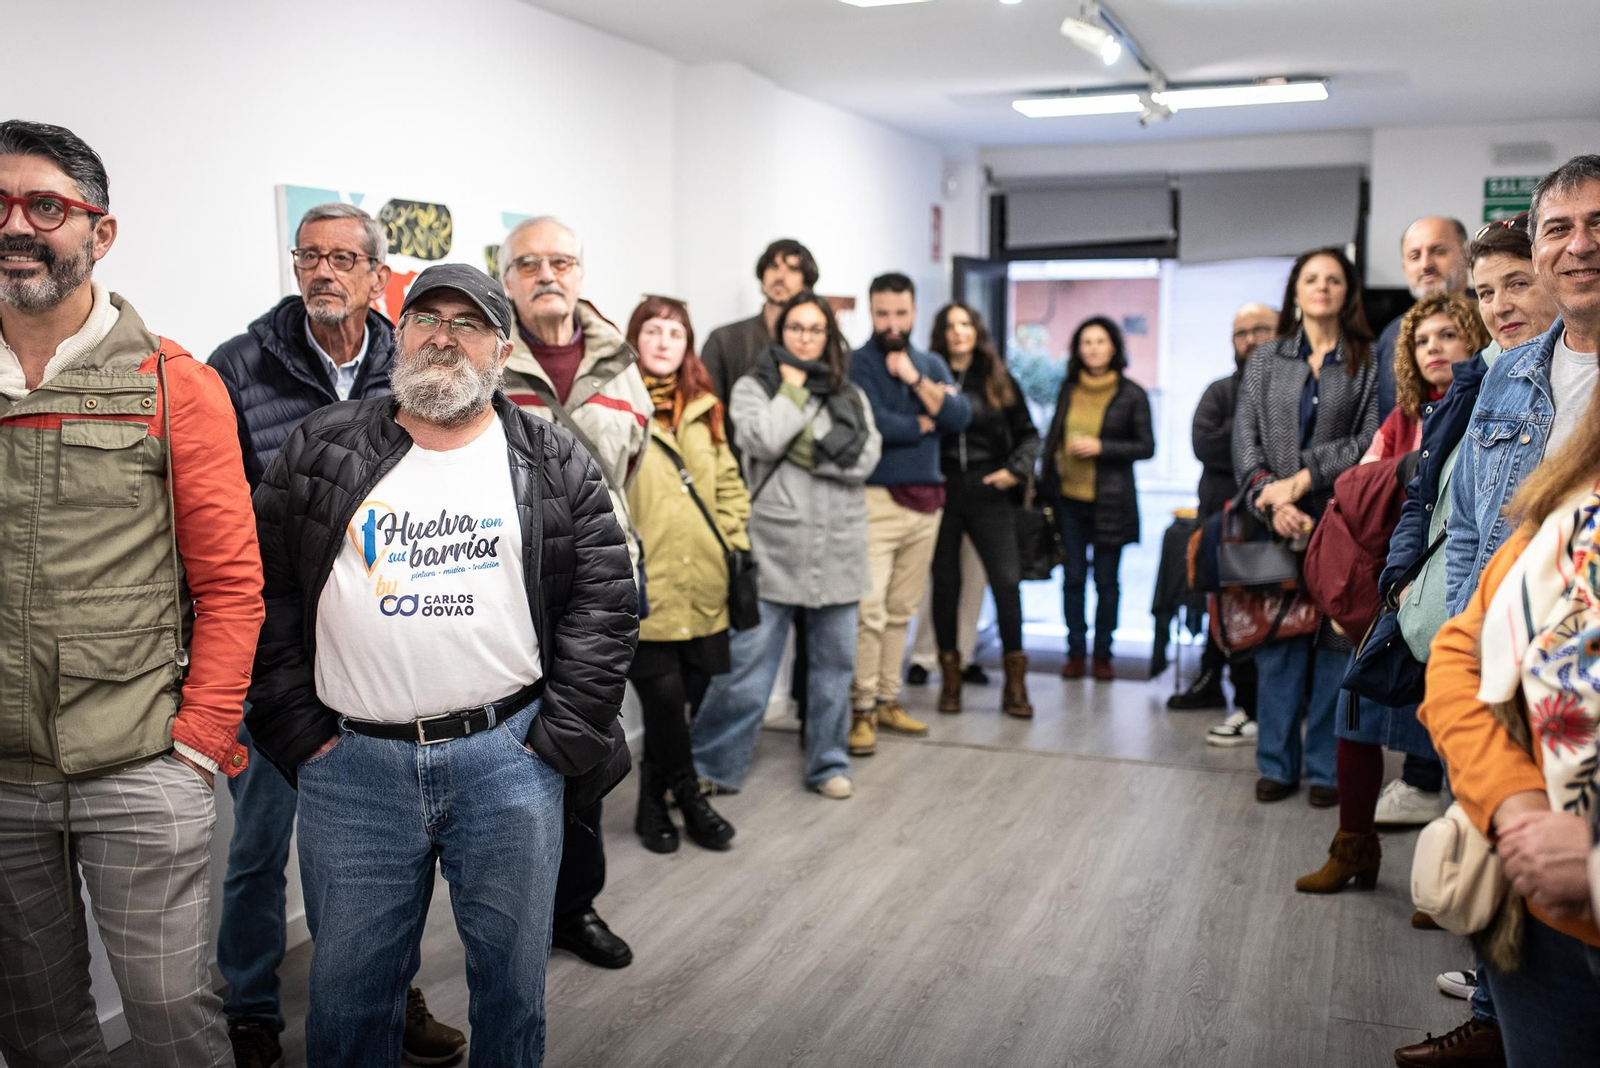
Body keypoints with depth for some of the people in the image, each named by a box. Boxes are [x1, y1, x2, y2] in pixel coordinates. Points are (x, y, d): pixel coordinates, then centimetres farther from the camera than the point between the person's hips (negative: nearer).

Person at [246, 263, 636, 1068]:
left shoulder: (555, 463, 3)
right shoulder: (320, 451, 5)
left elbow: (604, 601, 0)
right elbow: (263, 592, 5)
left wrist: (557, 741, -6)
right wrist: (301, 733, 0)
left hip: (510, 759, 0)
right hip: (351, 767, 1)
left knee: (513, 983, 12)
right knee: (349, 990, 13)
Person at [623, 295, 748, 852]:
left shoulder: (703, 408, 16)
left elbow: (727, 482, 20)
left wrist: (737, 546, 12)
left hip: (701, 583, 6)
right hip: (645, 586, -6)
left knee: (685, 696, 10)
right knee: (664, 696, -5)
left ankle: (653, 802, 28)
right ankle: (689, 798, 18)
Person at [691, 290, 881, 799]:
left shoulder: (850, 394, 13)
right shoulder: (754, 386, 4)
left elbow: (864, 458, -2)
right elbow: (763, 439, -15)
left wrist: (809, 452, -10)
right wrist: (794, 388, -5)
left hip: (837, 550, 4)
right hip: (773, 549, -3)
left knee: (834, 661, 10)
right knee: (747, 661, -3)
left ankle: (828, 763, 24)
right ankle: (712, 765, 9)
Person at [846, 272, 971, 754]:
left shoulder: (931, 363, 15)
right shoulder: (857, 362, -3)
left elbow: (960, 417, 1)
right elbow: (873, 424, -17)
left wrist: (915, 379, -8)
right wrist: (927, 423, -2)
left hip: (926, 500, 6)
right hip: (876, 500, -5)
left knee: (901, 611, 10)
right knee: (869, 611, -12)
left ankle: (887, 700, 19)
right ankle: (862, 710, -5)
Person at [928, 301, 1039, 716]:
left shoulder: (999, 381, 8)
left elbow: (1028, 433, 12)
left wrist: (1017, 469, -3)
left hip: (989, 494, 1)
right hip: (942, 492, -1)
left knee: (1007, 581, -6)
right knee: (946, 583, 7)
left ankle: (1015, 682, 3)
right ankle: (950, 677, 19)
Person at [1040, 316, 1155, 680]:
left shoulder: (1132, 394, -1)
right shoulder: (1068, 389, 10)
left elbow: (1146, 446, -3)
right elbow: (1053, 436, 19)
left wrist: (1100, 447, -14)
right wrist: (1048, 481, 11)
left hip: (1110, 500, -3)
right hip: (1069, 497, 3)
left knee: (1106, 579, 3)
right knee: (1073, 577, 5)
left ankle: (1103, 653, 12)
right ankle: (1075, 651, 13)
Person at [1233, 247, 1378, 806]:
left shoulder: (1367, 363, 5)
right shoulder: (1265, 359, 12)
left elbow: (1371, 441, -3)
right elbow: (1245, 437, 4)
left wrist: (1302, 479, -12)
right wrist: (1272, 498, -10)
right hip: (1277, 523, 2)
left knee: (1336, 639, 1)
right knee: (1276, 639, 3)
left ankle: (1326, 768, 10)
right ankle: (1277, 763, 12)